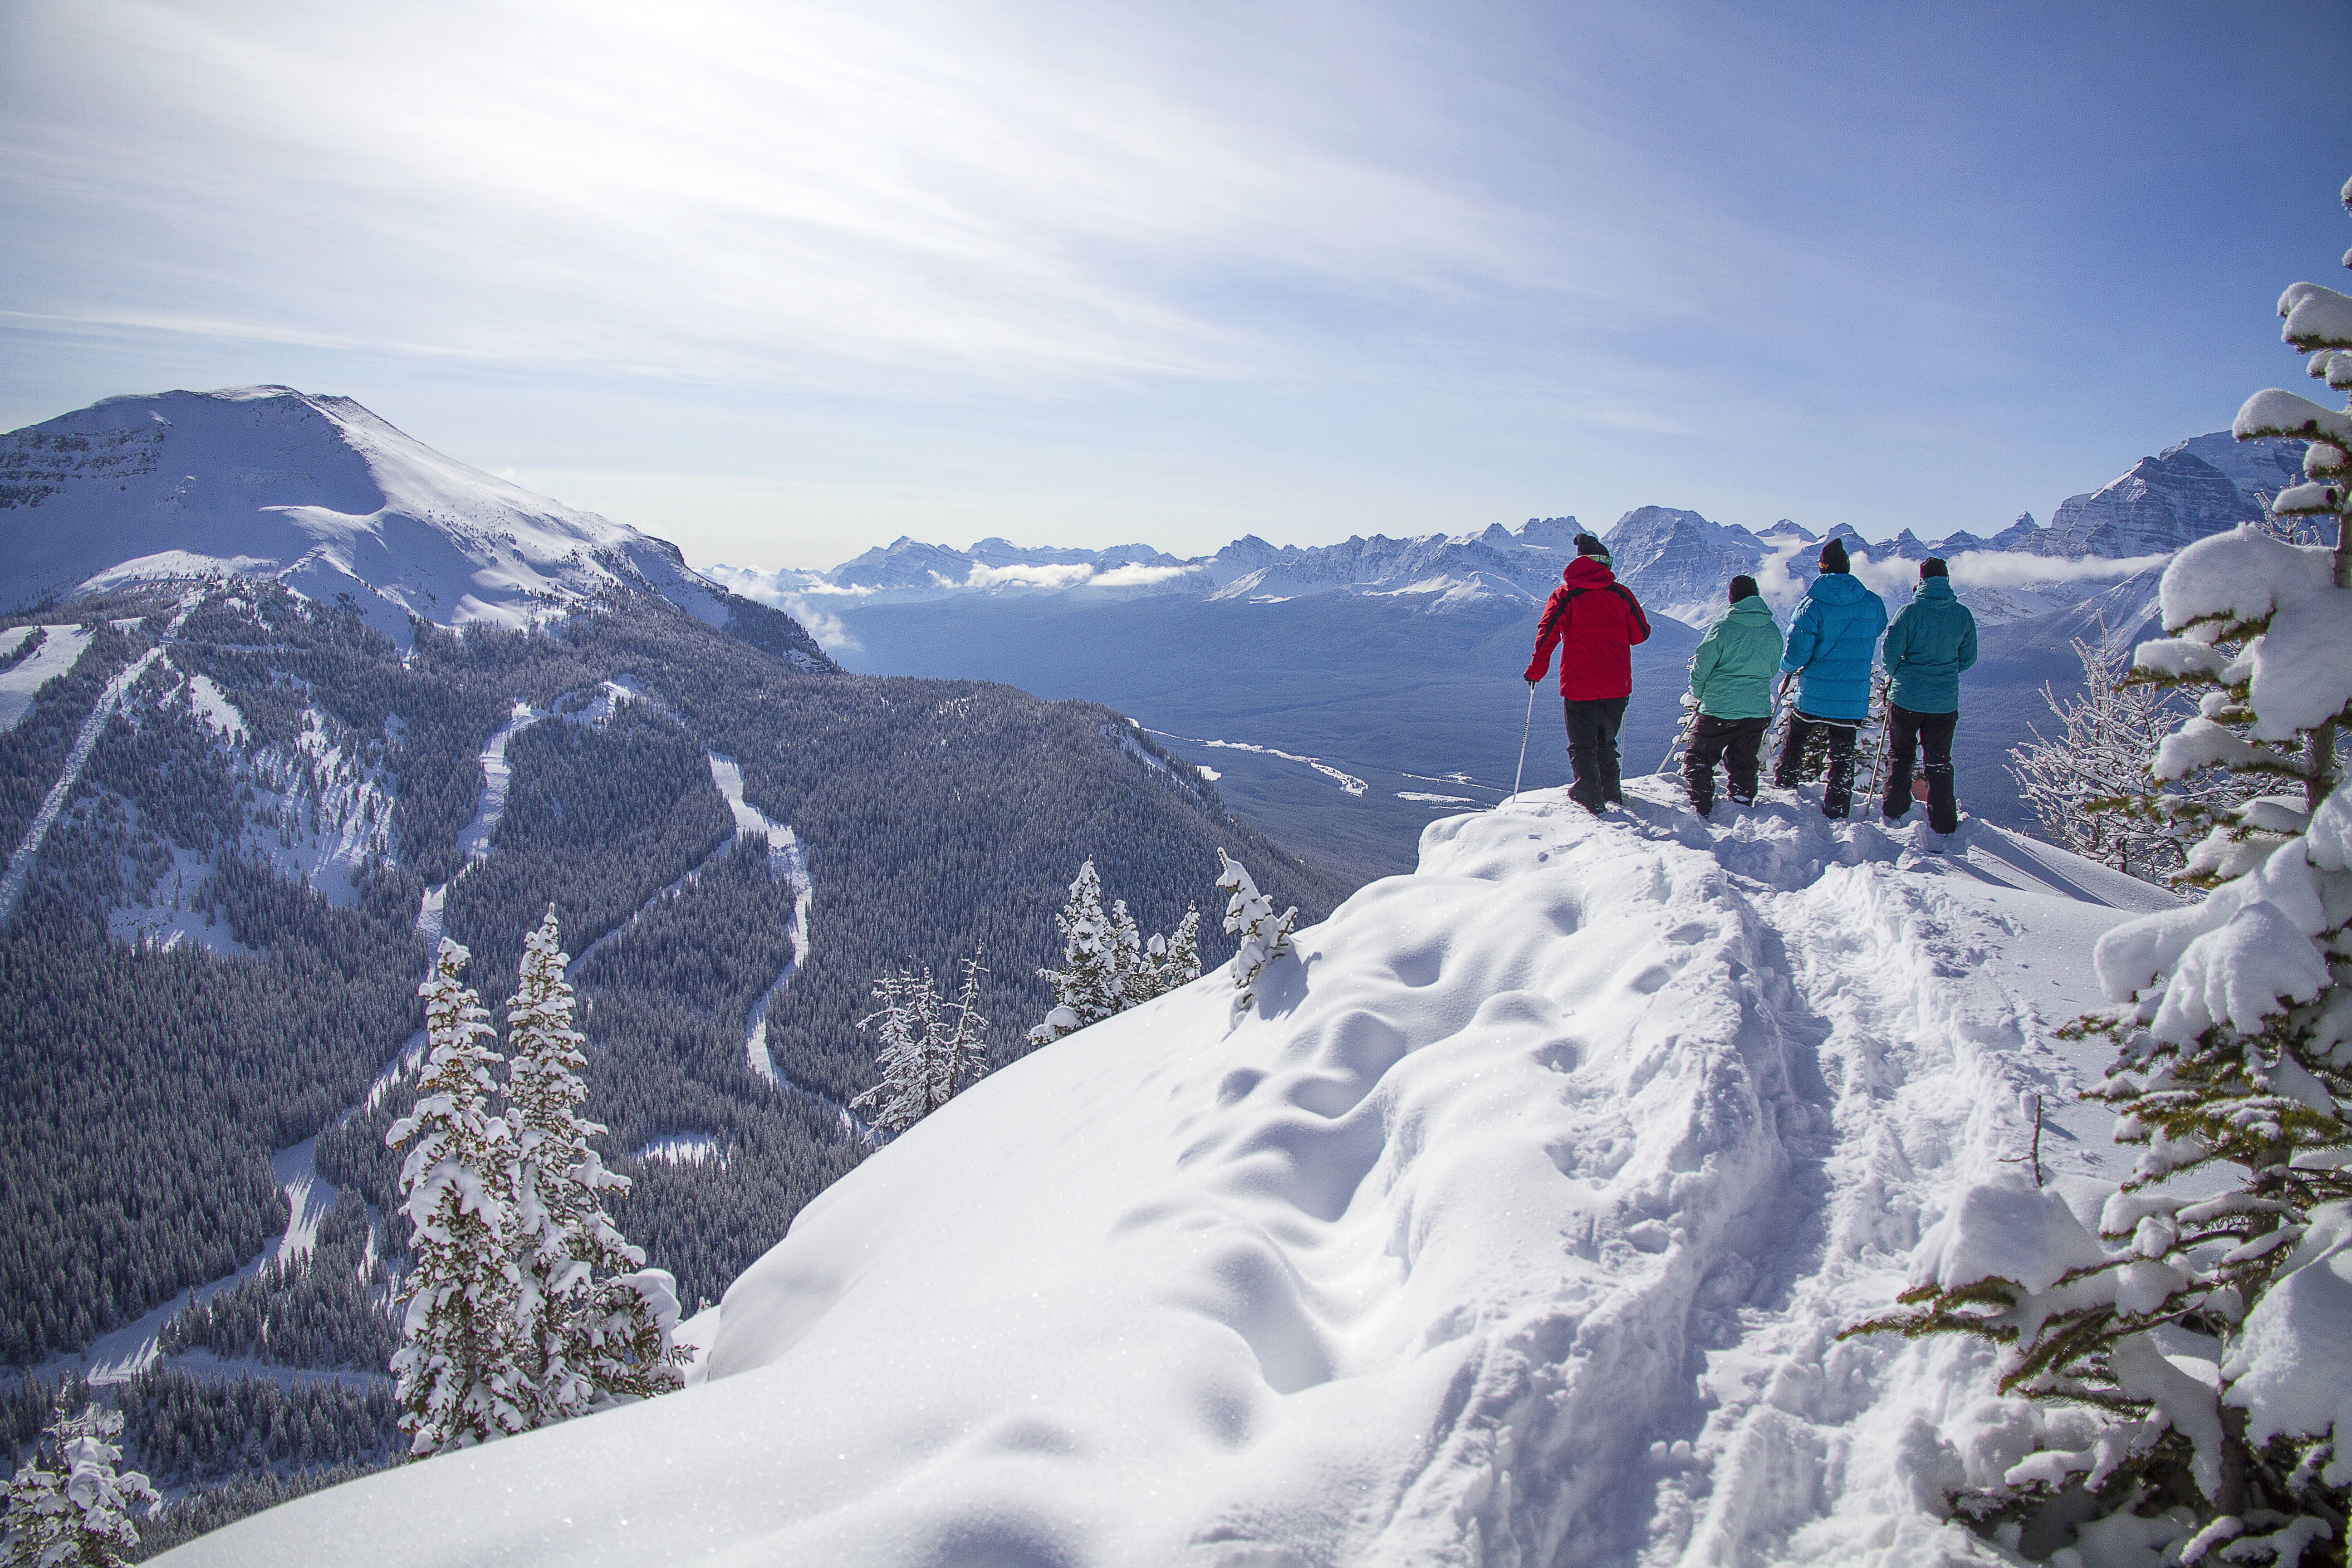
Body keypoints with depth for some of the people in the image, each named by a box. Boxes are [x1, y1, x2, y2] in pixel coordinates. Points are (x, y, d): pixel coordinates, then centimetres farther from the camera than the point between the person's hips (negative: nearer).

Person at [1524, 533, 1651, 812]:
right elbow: (1641, 634, 8)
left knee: (1582, 746, 7)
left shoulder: (1565, 594, -4)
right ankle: (1611, 797, 27)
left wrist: (1535, 671, 1)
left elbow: (1547, 635, -9)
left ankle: (1590, 802, 0)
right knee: (1606, 742, 21)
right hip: (1617, 685, 3)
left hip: (1579, 685, -3)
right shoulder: (1621, 593, 1)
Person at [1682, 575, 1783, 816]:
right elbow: (1774, 668, 17)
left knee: (1698, 759, 9)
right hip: (1758, 710, 5)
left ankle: (1699, 810, 3)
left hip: (1719, 708, -4)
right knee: (1744, 765, 16)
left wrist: (1696, 694, 11)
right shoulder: (1773, 630, 3)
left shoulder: (1723, 627, -12)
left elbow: (1701, 667, -7)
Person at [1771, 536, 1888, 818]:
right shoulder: (1873, 603, -2)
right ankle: (1837, 810, 10)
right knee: (1843, 753, 9)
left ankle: (1785, 780, 37)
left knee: (1797, 734, 24)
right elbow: (1879, 628, 21)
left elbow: (1797, 653, -16)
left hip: (1814, 694, -2)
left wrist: (1787, 667, 6)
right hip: (1854, 697, 2)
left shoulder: (1814, 605, -14)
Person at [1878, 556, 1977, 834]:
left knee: (1900, 755, 15)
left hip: (1906, 698, -2)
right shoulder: (1963, 615, -3)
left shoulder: (1910, 612, -13)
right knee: (1939, 762, 12)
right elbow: (1969, 658, 5)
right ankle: (1944, 826, 13)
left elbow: (1890, 653, -11)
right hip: (1945, 701, 2)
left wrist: (1895, 675, 10)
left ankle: (1894, 813, 18)